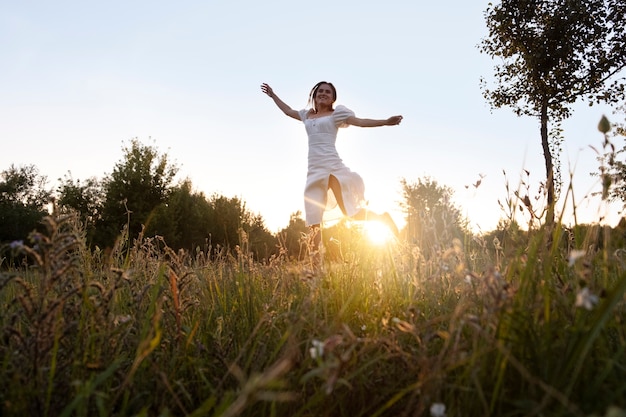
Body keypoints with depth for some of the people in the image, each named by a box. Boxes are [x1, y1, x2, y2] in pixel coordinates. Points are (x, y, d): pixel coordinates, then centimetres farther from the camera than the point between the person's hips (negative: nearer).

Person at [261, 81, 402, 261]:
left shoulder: (336, 114, 6)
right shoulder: (307, 115, 21)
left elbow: (361, 122, -2)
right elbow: (288, 111, 37)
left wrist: (386, 122, -14)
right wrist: (273, 95, 45)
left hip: (332, 166, -5)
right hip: (313, 169, 5)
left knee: (350, 210, -9)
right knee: (314, 221, 1)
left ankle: (383, 218, 15)